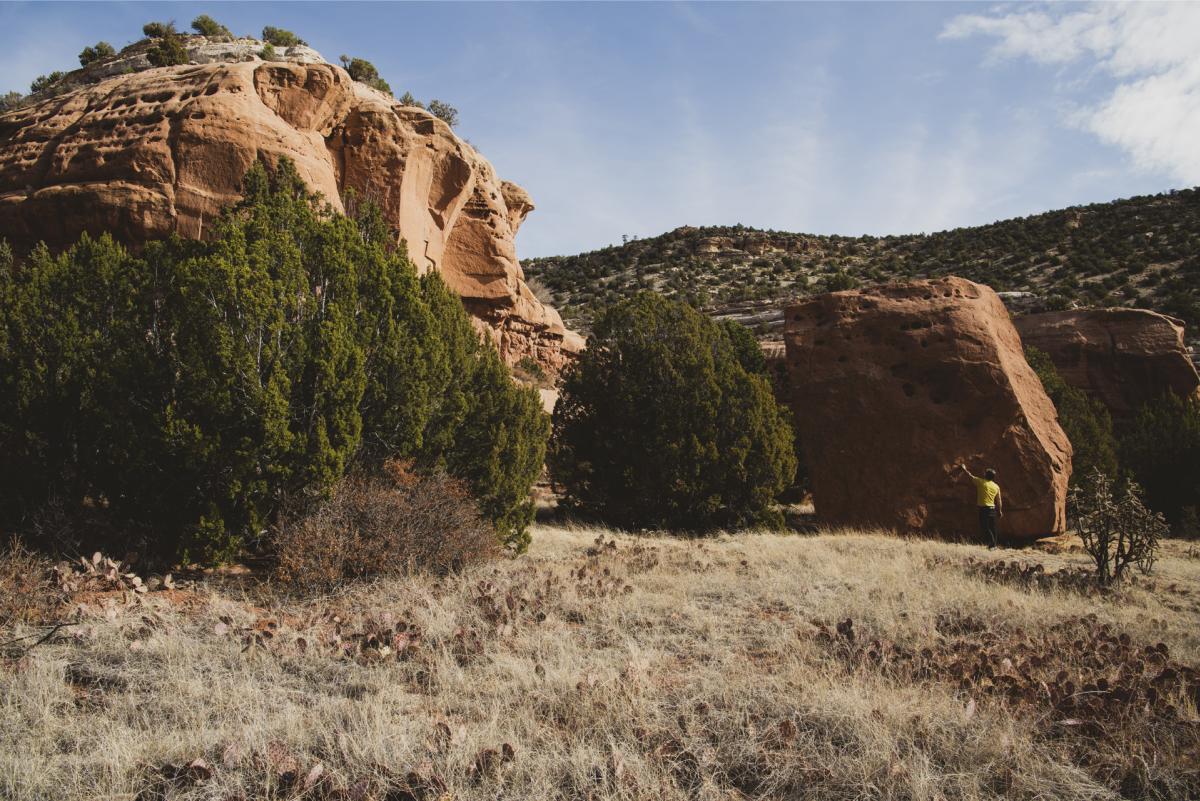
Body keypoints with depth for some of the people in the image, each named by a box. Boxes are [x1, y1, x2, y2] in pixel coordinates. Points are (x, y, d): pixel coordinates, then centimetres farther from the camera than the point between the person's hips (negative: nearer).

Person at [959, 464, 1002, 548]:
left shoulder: (981, 482, -7)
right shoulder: (996, 486, 8)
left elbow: (970, 476, 4)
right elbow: (999, 500, 12)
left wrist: (964, 469, 20)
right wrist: (1000, 511, 22)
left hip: (984, 509, -6)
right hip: (993, 509, 6)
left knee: (985, 528, -5)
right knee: (992, 528, 12)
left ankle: (992, 545, -10)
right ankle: (993, 544, 14)